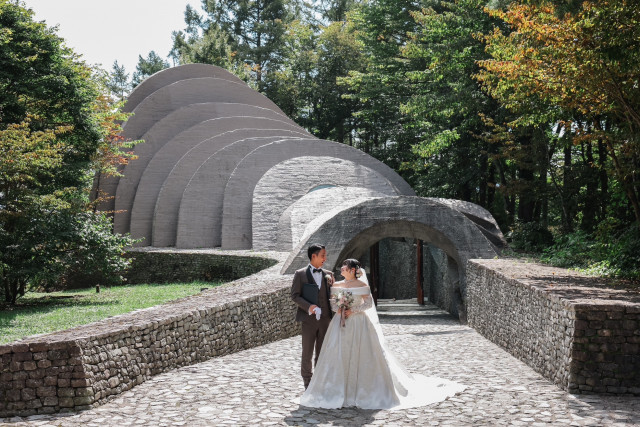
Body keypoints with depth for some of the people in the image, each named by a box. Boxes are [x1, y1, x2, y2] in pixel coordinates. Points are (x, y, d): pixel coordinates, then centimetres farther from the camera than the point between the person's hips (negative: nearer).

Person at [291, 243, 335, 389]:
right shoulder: (300, 274, 0)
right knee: (307, 353, 4)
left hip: (325, 319, 3)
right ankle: (308, 382, 18)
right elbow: (295, 295, -4)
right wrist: (308, 307, -18)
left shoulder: (328, 274, 10)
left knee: (322, 353, 8)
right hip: (309, 320, -3)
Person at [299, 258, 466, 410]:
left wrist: (353, 310, -15)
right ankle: (340, 390, 10)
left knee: (363, 354, -3)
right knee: (338, 355, 1)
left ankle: (364, 388, 8)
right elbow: (332, 301, 10)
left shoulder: (361, 284, -4)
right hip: (341, 323, 4)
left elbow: (368, 303, -7)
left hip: (359, 323, -4)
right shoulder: (337, 285, 9)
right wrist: (337, 308, -10)